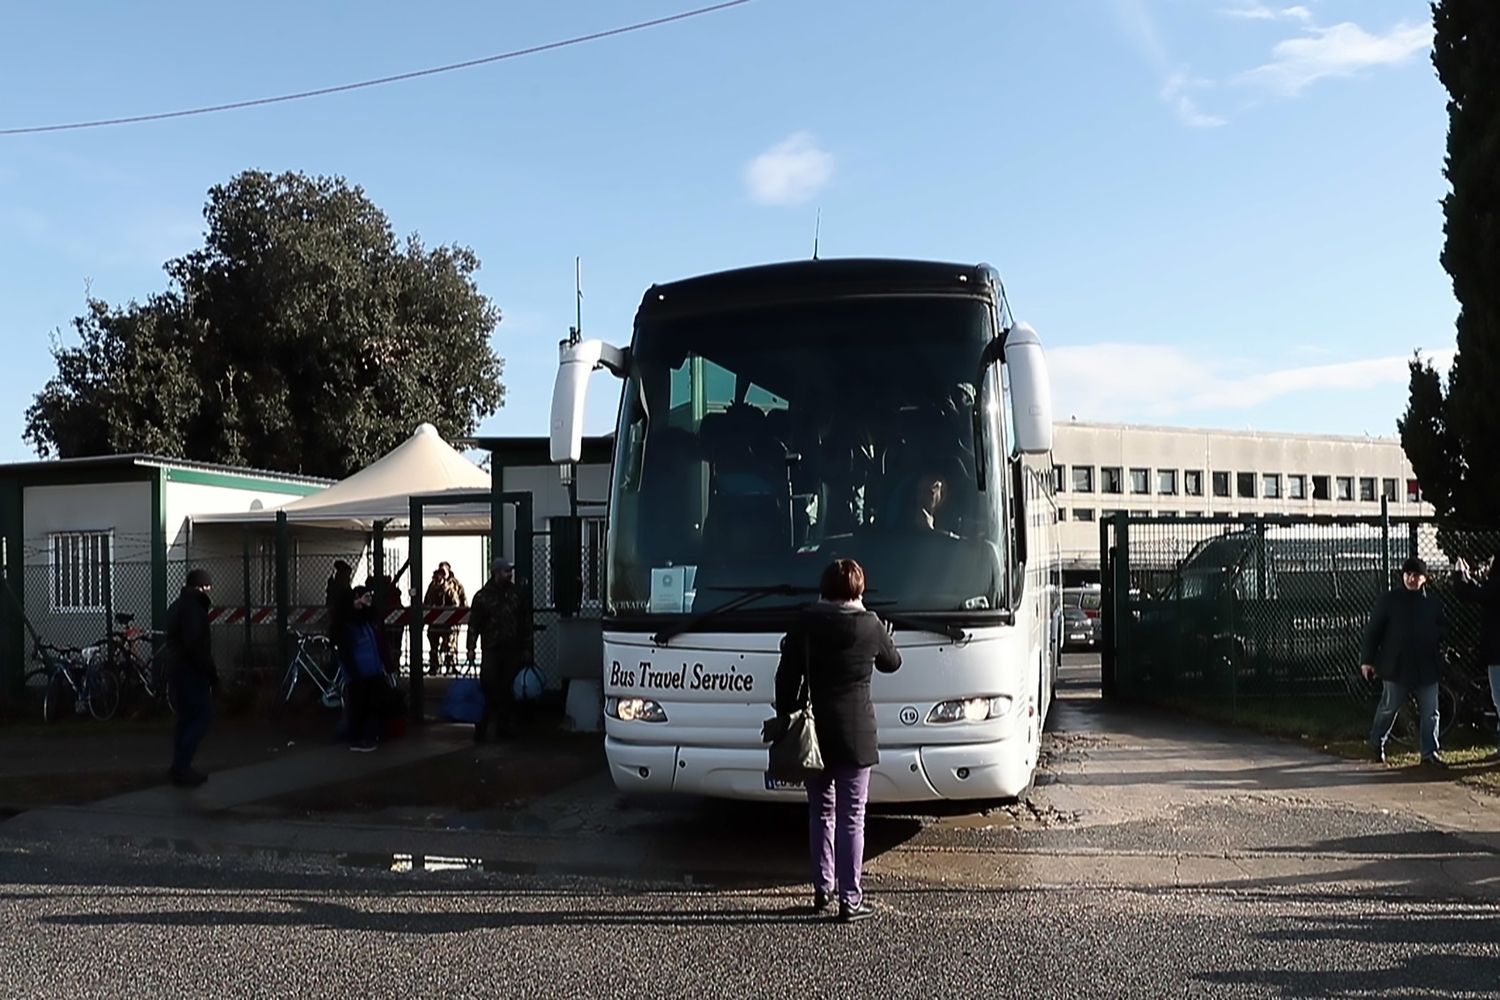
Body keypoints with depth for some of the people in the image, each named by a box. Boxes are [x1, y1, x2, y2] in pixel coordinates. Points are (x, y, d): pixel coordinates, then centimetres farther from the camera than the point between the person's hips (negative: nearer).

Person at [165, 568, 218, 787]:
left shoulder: (178, 605, 17)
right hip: (192, 671, -10)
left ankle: (180, 767, 16)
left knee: (186, 718, 14)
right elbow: (196, 645, -23)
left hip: (179, 668, 10)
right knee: (202, 716, -7)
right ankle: (181, 767, -10)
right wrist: (211, 671, -17)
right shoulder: (193, 607, -15)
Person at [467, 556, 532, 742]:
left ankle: (504, 726, 14)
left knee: (508, 690, 5)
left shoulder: (517, 594, 7)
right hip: (491, 650, -2)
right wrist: (471, 648, -8)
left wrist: (526, 648, 7)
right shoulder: (482, 596, 1)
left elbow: (525, 623, 10)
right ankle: (481, 728, -5)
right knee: (488, 690, -8)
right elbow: (474, 624, 0)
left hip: (513, 650, 2)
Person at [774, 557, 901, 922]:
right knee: (851, 818, 1)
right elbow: (892, 663, 15)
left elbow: (786, 677, -2)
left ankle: (823, 890, 22)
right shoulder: (870, 626, -5)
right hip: (855, 736, -3)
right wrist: (884, 638, 35)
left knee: (821, 813, 15)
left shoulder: (804, 623, -2)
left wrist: (786, 719, 7)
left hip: (814, 734, 3)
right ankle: (850, 899, 2)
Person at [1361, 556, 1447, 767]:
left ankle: (1430, 752, 10)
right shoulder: (1389, 601, -3)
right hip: (1396, 666, -3)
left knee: (1430, 711, 2)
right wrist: (1367, 659, -5)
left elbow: (1440, 635, 14)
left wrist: (1439, 661, 10)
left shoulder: (1433, 604, 6)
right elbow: (1373, 630, -2)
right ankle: (1376, 742, 26)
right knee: (1389, 707, 6)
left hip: (1426, 668, 3)